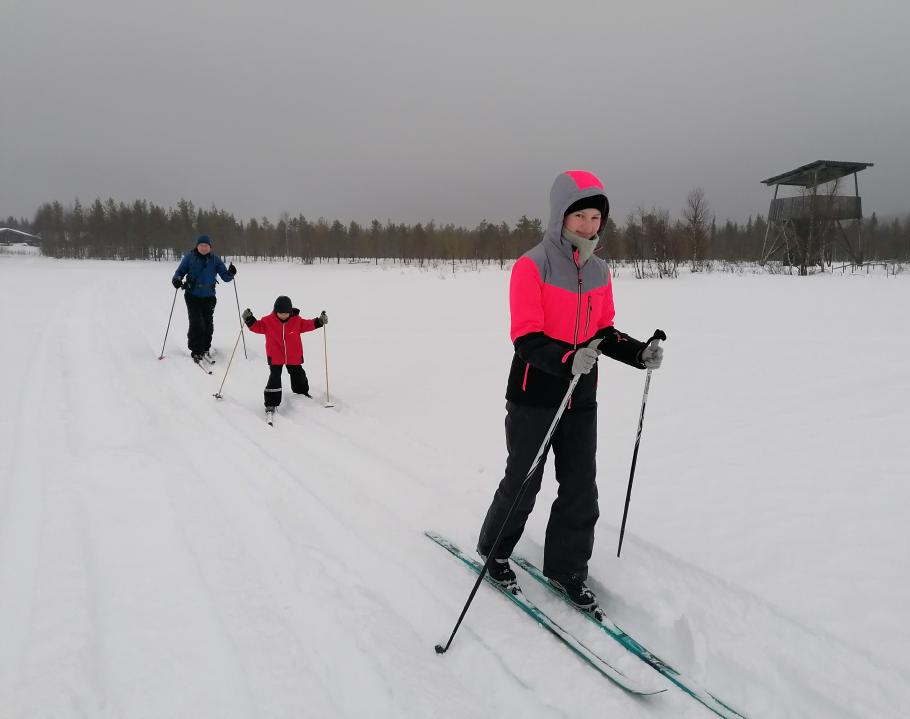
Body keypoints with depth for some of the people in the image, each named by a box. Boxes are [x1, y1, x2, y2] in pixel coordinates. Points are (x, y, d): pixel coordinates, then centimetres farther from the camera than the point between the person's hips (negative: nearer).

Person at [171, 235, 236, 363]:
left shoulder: (215, 259, 2)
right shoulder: (189, 257, -1)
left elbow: (225, 277, 1)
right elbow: (180, 271, 5)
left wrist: (230, 273, -21)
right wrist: (177, 280, -17)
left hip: (209, 297, 2)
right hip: (193, 296, -2)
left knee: (208, 324, 6)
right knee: (196, 323, -12)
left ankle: (205, 349, 25)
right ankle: (196, 351, -2)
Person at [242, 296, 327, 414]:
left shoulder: (297, 320, -6)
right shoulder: (268, 321, -10)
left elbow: (307, 325, 6)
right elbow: (258, 327, -3)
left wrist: (319, 321, -5)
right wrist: (250, 320, -19)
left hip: (294, 357, 2)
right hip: (275, 357, -2)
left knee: (298, 376, 17)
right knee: (274, 379, -5)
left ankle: (303, 393, 42)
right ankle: (271, 403, 1)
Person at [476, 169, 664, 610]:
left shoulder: (599, 271, 6)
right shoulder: (532, 266, -14)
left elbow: (603, 332, 13)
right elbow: (527, 339, -19)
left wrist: (638, 354, -4)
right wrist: (568, 360, -36)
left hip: (581, 397, 6)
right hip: (534, 394, -5)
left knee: (581, 487, 9)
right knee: (523, 482, 7)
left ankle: (566, 568, 25)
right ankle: (494, 551, 32)